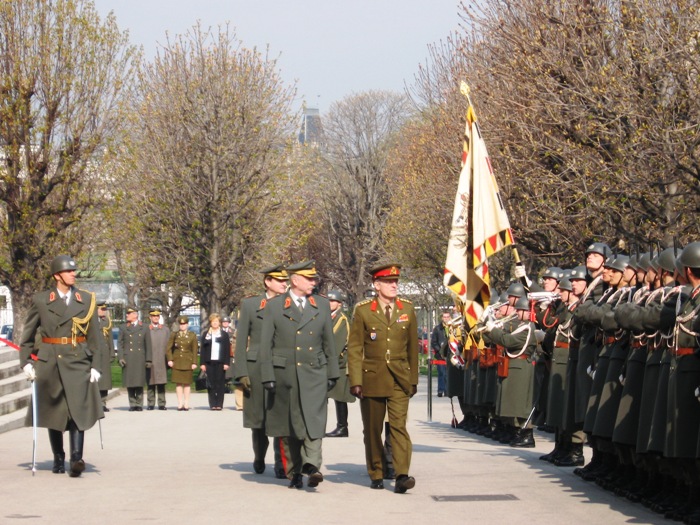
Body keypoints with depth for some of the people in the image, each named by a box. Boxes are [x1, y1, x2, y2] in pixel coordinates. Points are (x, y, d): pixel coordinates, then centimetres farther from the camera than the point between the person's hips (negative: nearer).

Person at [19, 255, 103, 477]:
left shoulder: (87, 300, 7)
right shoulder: (40, 300, 5)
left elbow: (94, 336, 7)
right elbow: (27, 335, 10)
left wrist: (95, 366, 0)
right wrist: (26, 362, 1)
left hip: (78, 363, -1)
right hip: (49, 364, 1)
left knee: (78, 410, -14)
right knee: (54, 414, 7)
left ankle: (76, 459, -20)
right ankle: (58, 460, 20)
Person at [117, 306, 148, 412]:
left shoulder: (143, 328, 9)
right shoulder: (123, 328, 11)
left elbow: (147, 345, 7)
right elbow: (120, 344, 7)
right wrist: (120, 358, -5)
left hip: (140, 359, -1)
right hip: (127, 358, 1)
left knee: (139, 382, 0)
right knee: (129, 383, 1)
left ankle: (139, 404, 7)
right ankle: (132, 404, 6)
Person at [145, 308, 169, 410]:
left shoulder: (165, 329, 13)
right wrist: (144, 360, -3)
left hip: (162, 360, 1)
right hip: (150, 361, -1)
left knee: (162, 383, 0)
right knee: (151, 383, 1)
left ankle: (161, 404, 2)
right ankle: (151, 404, 5)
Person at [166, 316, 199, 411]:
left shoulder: (192, 335, 3)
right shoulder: (174, 335, 5)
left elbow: (195, 350, 2)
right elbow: (169, 348, 5)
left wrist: (194, 363, -4)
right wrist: (170, 359, -5)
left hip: (187, 362, -1)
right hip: (177, 361, 1)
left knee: (187, 383, 3)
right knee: (178, 382, 0)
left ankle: (186, 404, 9)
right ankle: (180, 403, 6)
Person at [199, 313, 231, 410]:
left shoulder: (224, 335, 7)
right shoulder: (205, 335, 11)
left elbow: (228, 350, 4)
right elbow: (203, 350, 7)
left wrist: (227, 363, -5)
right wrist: (202, 363, 0)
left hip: (220, 362, -1)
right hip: (209, 362, 1)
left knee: (220, 383, -2)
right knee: (211, 383, 0)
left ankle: (219, 404, 0)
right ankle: (213, 404, 3)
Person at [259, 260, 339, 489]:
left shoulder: (322, 305, 10)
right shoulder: (274, 306, 3)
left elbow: (329, 342, 14)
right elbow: (266, 345, 2)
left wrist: (332, 374, 11)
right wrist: (268, 377, -5)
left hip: (314, 375, 1)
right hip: (284, 374, -1)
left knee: (314, 420, -15)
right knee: (288, 427, 5)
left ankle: (312, 466, -23)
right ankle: (294, 473, 14)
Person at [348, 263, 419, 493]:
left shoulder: (407, 308, 7)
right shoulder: (363, 310, 0)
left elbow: (413, 347, 13)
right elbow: (354, 349, -1)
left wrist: (413, 379, 13)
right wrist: (355, 381, -7)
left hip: (399, 379, 1)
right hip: (372, 378, -1)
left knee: (399, 425, -11)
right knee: (372, 429, 6)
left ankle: (402, 475, -16)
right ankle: (376, 475, 18)